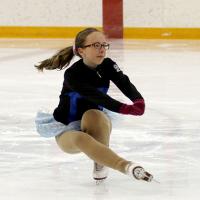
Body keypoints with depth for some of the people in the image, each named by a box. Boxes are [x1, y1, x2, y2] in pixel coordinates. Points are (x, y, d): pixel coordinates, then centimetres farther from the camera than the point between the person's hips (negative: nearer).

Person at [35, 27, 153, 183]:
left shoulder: (108, 66, -5)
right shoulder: (73, 75, -19)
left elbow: (124, 83, -24)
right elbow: (95, 96, -35)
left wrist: (138, 100, -47)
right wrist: (124, 109, -50)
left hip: (96, 129, 3)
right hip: (68, 132, -3)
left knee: (93, 114, -35)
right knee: (81, 139, -41)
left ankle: (100, 164, -25)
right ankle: (126, 167, -56)